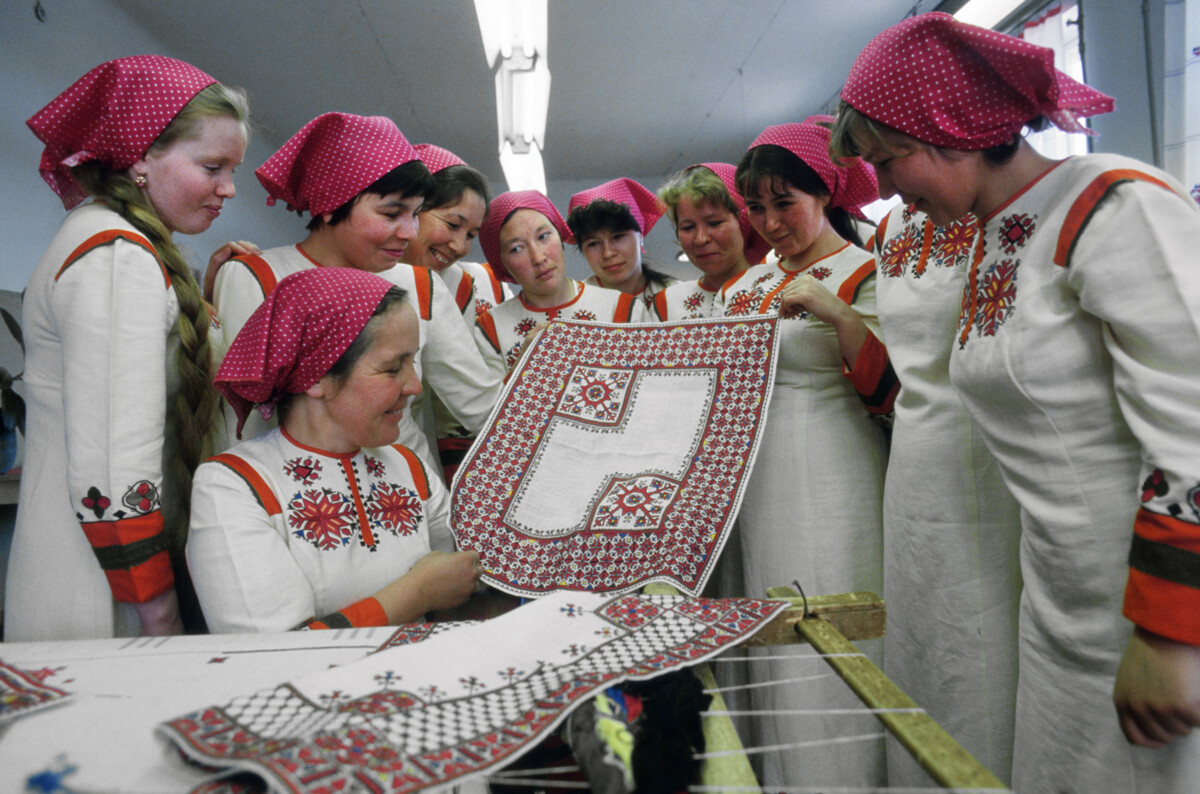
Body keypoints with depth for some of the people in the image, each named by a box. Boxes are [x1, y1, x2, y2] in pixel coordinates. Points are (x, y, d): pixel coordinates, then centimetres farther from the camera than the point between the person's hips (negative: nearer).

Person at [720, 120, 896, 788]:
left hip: (829, 487, -6)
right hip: (756, 485, 7)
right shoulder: (751, 283, 15)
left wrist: (836, 312, -25)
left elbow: (889, 391, -15)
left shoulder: (863, 274, -5)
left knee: (829, 652, -2)